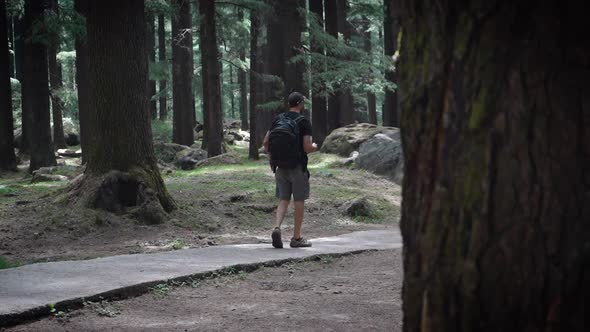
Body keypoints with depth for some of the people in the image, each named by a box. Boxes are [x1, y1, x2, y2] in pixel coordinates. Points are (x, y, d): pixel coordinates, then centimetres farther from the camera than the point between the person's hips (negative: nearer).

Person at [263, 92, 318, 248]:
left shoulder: (277, 119, 6)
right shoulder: (303, 122, -10)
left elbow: (265, 142, 5)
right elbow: (307, 148, -16)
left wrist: (272, 158, 18)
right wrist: (315, 147, 6)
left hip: (280, 167, 5)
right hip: (297, 167, -5)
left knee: (283, 200, 11)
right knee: (299, 201, 6)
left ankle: (277, 228, -12)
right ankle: (296, 238, 10)